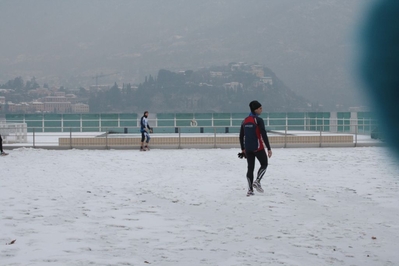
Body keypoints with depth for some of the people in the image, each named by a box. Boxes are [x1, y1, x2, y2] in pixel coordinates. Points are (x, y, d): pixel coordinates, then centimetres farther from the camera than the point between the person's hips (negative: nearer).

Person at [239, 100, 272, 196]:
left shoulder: (245, 121, 8)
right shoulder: (259, 120, -12)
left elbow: (241, 136, 12)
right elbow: (264, 135, -17)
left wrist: (243, 149, 21)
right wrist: (269, 149, -13)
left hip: (248, 148, 6)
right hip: (258, 148, -6)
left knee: (250, 168, 10)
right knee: (264, 164, 12)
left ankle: (250, 189, 6)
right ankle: (257, 181, -6)